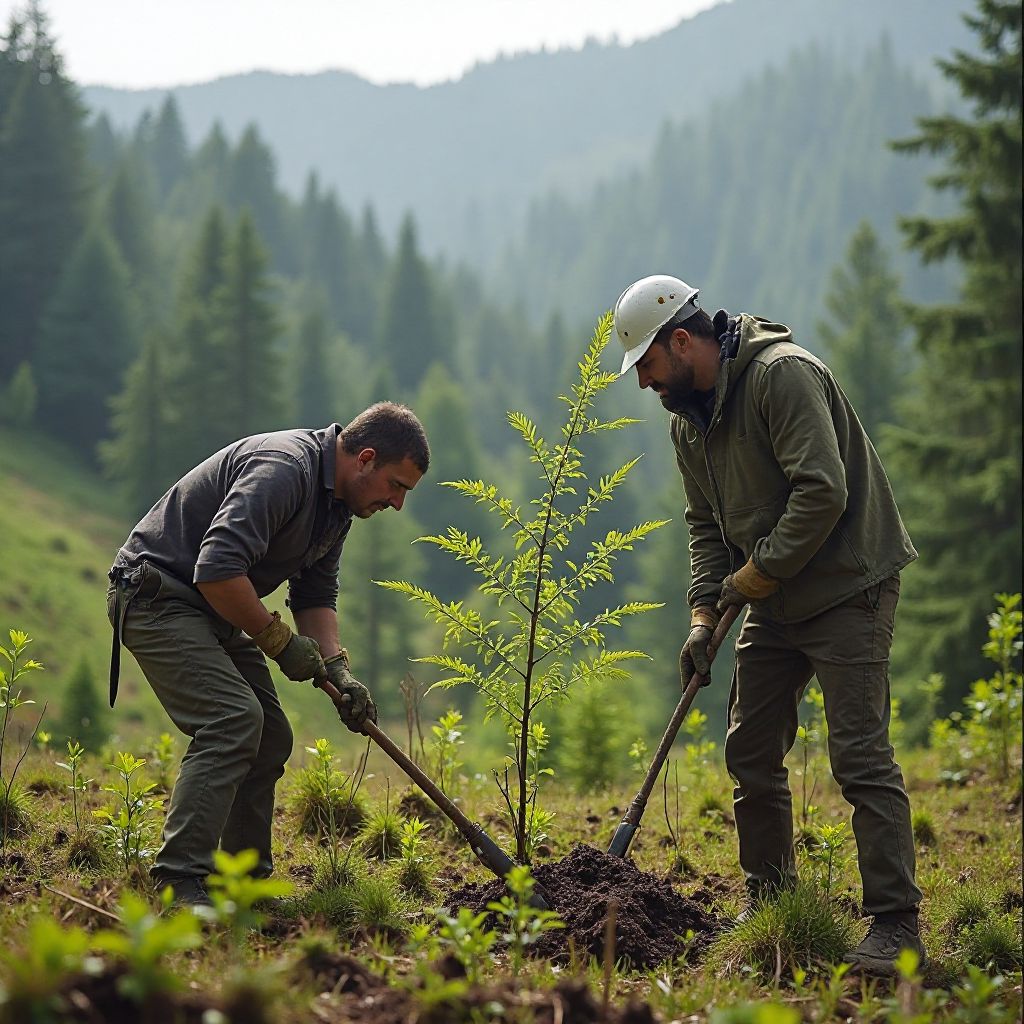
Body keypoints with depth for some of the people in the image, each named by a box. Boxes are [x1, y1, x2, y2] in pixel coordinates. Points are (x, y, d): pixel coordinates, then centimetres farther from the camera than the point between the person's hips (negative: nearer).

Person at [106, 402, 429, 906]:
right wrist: (279, 640, -22)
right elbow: (217, 569, -34)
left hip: (212, 610, 11)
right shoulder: (283, 468, -26)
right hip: (157, 594, -11)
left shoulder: (337, 502, 8)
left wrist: (338, 669, -2)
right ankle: (179, 882, -25)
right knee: (234, 718, -24)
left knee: (270, 736, 8)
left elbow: (316, 594, 14)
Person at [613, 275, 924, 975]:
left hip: (847, 588, -9)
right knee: (751, 754, 10)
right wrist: (704, 615, 2)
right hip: (773, 603, 9)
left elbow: (822, 492, -26)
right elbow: (707, 524, 15)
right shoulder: (688, 421, 10)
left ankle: (896, 924, -11)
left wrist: (754, 575, -18)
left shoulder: (783, 374, -19)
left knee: (860, 755, -13)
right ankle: (769, 909, 21)